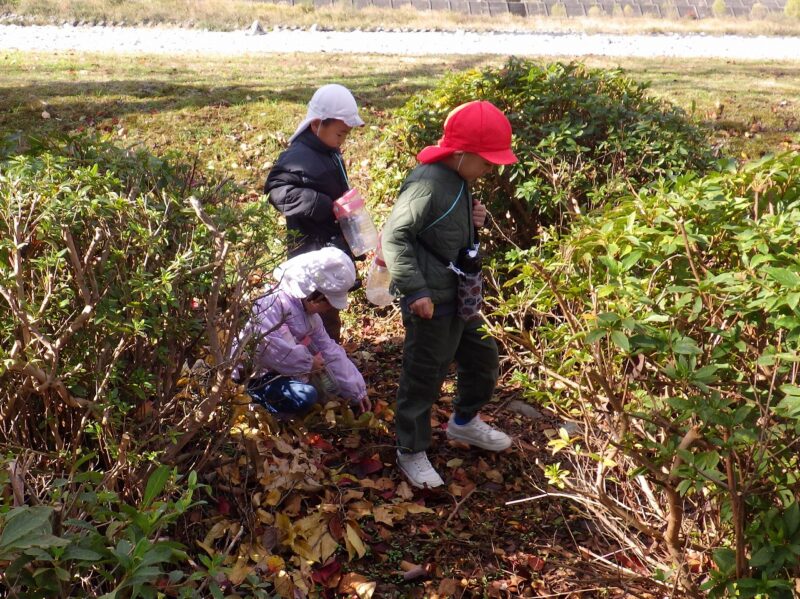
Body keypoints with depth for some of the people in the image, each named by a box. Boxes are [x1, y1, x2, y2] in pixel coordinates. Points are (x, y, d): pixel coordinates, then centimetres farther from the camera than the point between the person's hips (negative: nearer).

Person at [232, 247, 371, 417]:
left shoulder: (309, 313, 6)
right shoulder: (273, 303, -25)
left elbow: (329, 351, 10)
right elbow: (272, 348, -38)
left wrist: (356, 391, 9)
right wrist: (308, 363, -24)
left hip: (280, 371, 10)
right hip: (253, 376, -10)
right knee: (306, 397, -27)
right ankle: (256, 398, -8)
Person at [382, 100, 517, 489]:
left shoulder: (458, 181, 6)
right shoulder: (427, 184, -22)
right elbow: (394, 237, -24)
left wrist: (475, 221, -2)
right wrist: (415, 290, -27)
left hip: (462, 296, 10)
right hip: (432, 303, -10)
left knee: (483, 358, 22)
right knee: (424, 377, 4)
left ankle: (464, 422, 45)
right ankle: (412, 451, 22)